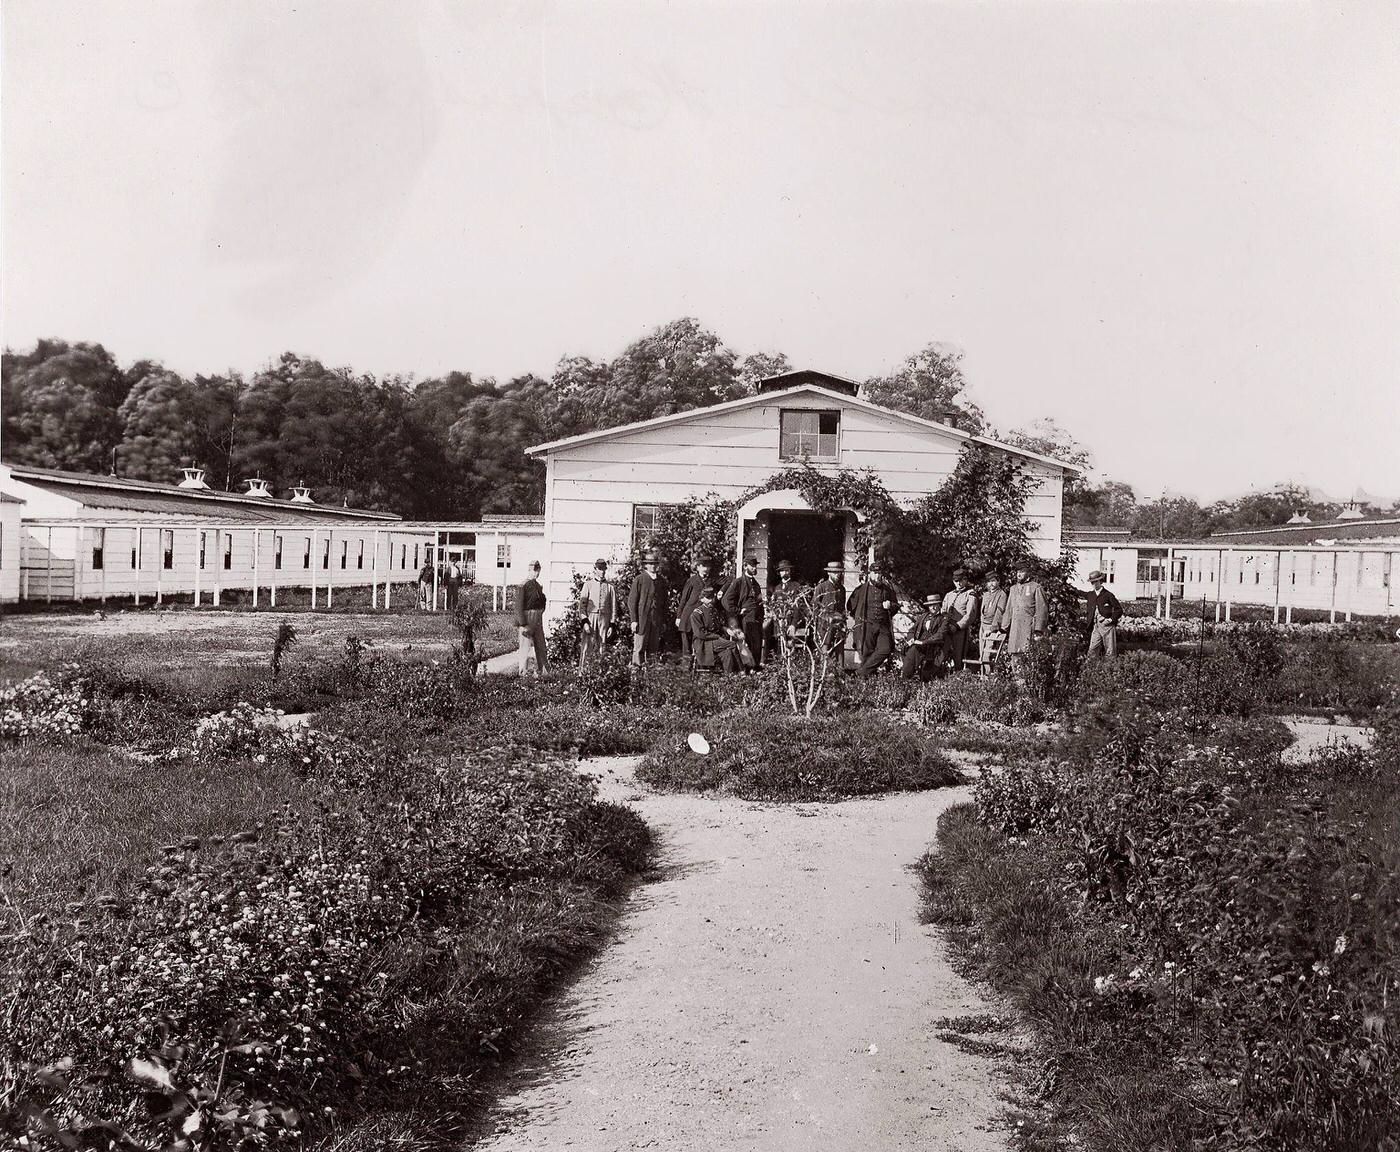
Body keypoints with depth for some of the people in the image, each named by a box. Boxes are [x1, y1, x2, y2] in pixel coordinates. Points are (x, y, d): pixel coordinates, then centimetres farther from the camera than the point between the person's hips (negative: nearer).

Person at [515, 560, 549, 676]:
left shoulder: (538, 585, 13)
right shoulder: (523, 586, -11)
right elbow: (519, 606, -15)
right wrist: (522, 625, -19)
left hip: (538, 619, 8)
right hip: (527, 619, -8)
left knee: (540, 646, 10)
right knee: (526, 646, -3)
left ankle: (540, 671, 19)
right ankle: (523, 672, 3)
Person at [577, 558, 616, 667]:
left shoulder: (609, 586, 8)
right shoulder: (588, 584, 3)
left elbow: (613, 605, 9)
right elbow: (582, 604, 0)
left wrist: (612, 624, 4)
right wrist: (585, 621, -10)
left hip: (604, 618, 2)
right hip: (590, 618, -2)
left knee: (601, 646, 4)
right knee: (587, 646, -5)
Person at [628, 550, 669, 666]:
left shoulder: (661, 581, 13)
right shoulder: (639, 579, -1)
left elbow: (664, 603, 18)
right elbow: (631, 601, -3)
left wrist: (664, 621, 12)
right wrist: (634, 620, -9)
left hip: (657, 620, 4)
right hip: (642, 619, -4)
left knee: (653, 649, 5)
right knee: (639, 648, -5)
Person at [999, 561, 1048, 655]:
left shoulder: (1036, 587, 2)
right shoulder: (1013, 589, 21)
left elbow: (1042, 609, -3)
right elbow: (1008, 609, 22)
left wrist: (1038, 630, -12)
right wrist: (1004, 628, 14)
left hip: (1029, 628, -6)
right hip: (1014, 628, 6)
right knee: (1014, 654, 0)